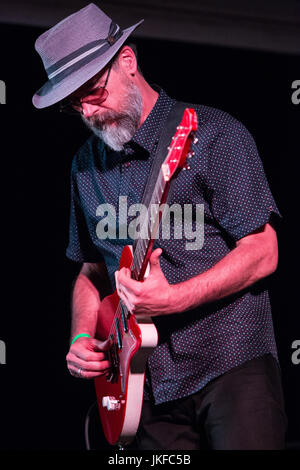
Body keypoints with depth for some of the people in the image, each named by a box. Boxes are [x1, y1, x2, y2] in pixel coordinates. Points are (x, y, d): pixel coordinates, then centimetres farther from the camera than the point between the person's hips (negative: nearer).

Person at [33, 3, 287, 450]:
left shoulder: (213, 134, -5)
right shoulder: (87, 164, 14)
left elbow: (262, 254, -10)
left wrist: (172, 299, -21)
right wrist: (83, 337, 4)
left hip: (232, 364, -5)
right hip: (149, 384, 5)